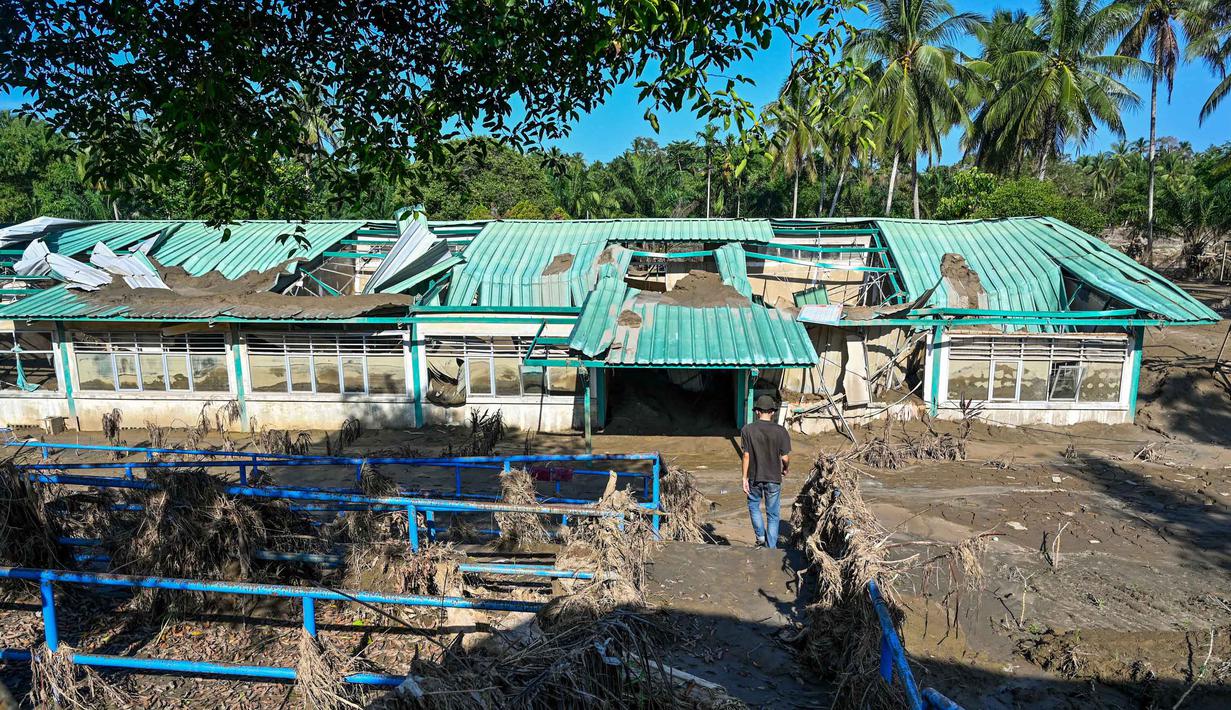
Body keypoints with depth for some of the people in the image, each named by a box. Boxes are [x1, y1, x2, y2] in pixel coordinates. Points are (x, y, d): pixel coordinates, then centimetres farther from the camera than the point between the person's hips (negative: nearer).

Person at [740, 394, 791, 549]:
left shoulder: (747, 429, -9)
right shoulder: (780, 431, -9)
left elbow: (746, 456, -8)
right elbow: (785, 457, -8)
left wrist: (744, 478, -1)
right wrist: (785, 469, 14)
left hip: (754, 477, 0)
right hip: (774, 478, 0)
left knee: (754, 505, 24)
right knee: (772, 514, 11)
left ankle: (761, 536, 13)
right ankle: (771, 549, 13)